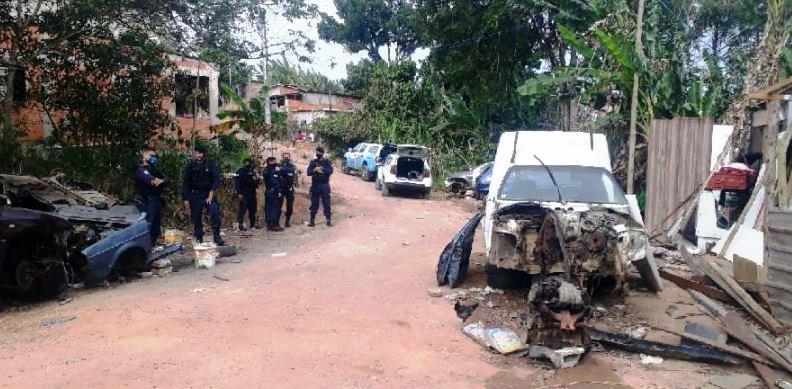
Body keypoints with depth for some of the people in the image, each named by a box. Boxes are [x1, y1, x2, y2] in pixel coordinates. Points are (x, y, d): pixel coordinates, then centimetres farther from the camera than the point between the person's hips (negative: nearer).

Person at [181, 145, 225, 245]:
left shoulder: (210, 165, 0)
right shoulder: (190, 166, 4)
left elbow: (216, 180, -4)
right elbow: (185, 183, 6)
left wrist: (211, 194, -14)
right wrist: (185, 199, 0)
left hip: (208, 195, -2)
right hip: (195, 196, 2)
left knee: (215, 212, -23)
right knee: (196, 219, 3)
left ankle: (217, 237, -18)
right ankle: (199, 240, 14)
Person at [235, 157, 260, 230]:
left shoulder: (253, 171, 13)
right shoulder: (241, 171, -4)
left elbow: (256, 183, 19)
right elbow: (237, 183, -10)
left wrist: (256, 179, -5)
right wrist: (239, 193, -18)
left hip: (252, 193, 6)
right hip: (244, 194, -6)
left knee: (253, 209, 10)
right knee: (242, 210, -7)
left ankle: (253, 224, 20)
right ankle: (241, 225, -3)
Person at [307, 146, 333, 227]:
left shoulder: (327, 162, 2)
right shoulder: (313, 162, 8)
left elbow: (330, 171, -13)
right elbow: (309, 172, -2)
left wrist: (322, 169, -23)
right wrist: (314, 170, -20)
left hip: (324, 185, -2)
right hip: (315, 185, 2)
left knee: (326, 203, -3)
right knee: (314, 203, 6)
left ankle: (328, 220, 1)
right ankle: (312, 220, 12)